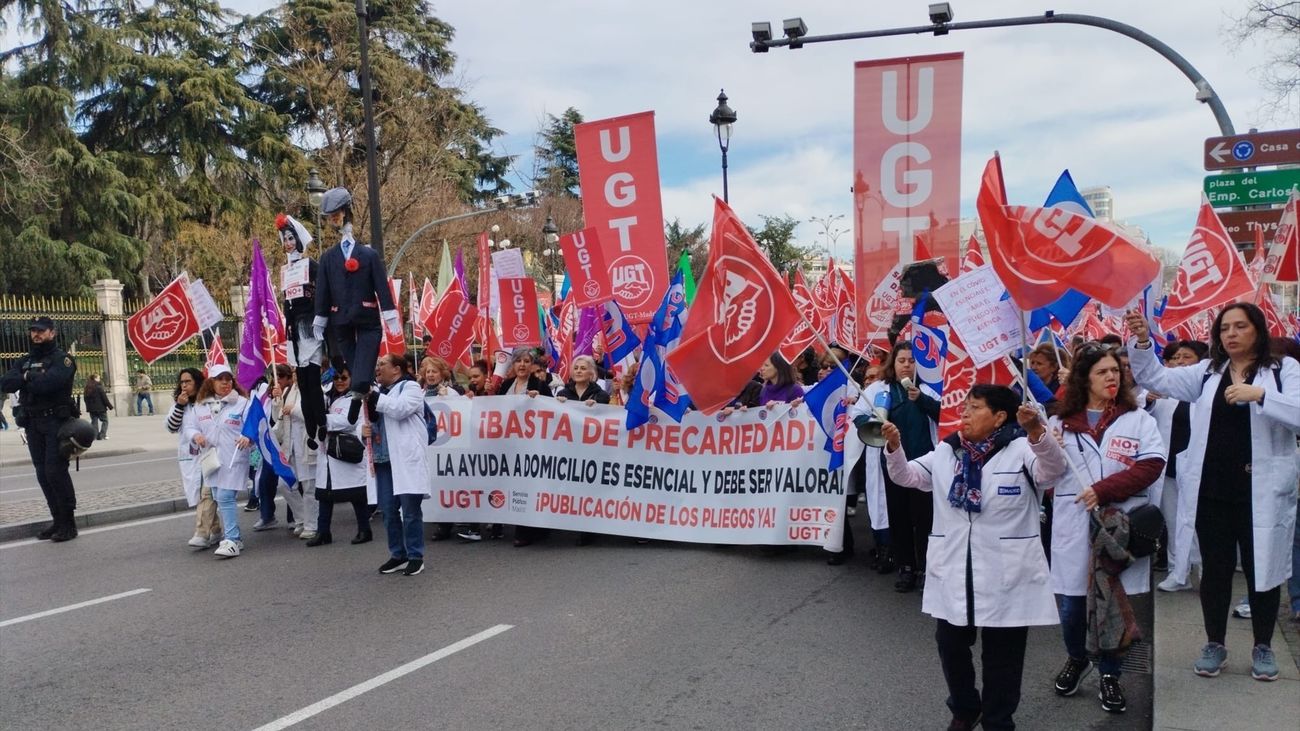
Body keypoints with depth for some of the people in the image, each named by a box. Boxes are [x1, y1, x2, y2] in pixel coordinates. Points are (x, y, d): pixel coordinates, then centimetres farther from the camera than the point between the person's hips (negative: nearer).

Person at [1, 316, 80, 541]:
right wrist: (30, 378, -13)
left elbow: (47, 383, -22)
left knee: (56, 471, -11)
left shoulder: (62, 359, -5)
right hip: (33, 425, 7)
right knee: (43, 474, 7)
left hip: (56, 423, -7)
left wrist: (27, 377, -4)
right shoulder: (25, 361, 16)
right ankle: (58, 520, 15)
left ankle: (68, 523, -5)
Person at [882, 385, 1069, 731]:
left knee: (1002, 654, 10)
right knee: (950, 644, 16)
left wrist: (1036, 430, -42)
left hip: (1006, 575, -4)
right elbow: (907, 477, 8)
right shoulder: (946, 451, 8)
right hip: (952, 571, 5)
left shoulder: (1021, 449, -7)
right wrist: (894, 447, -12)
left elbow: (1053, 471, -24)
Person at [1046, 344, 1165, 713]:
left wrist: (1105, 489, -17)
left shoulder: (1138, 419, 4)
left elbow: (1152, 465, -8)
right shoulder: (1062, 422, 9)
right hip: (1074, 527, 1)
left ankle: (1110, 675, 22)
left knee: (1114, 600, 3)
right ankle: (1076, 660, 32)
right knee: (1070, 603, 5)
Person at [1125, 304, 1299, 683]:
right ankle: (1215, 644, 25)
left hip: (1261, 493, -2)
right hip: (1212, 491, 2)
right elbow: (1155, 378, 2)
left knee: (1262, 568, 9)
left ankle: (1263, 647, 28)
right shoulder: (1207, 372, 8)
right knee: (1215, 569, 10)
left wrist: (1259, 394, -27)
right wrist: (1142, 341, -14)